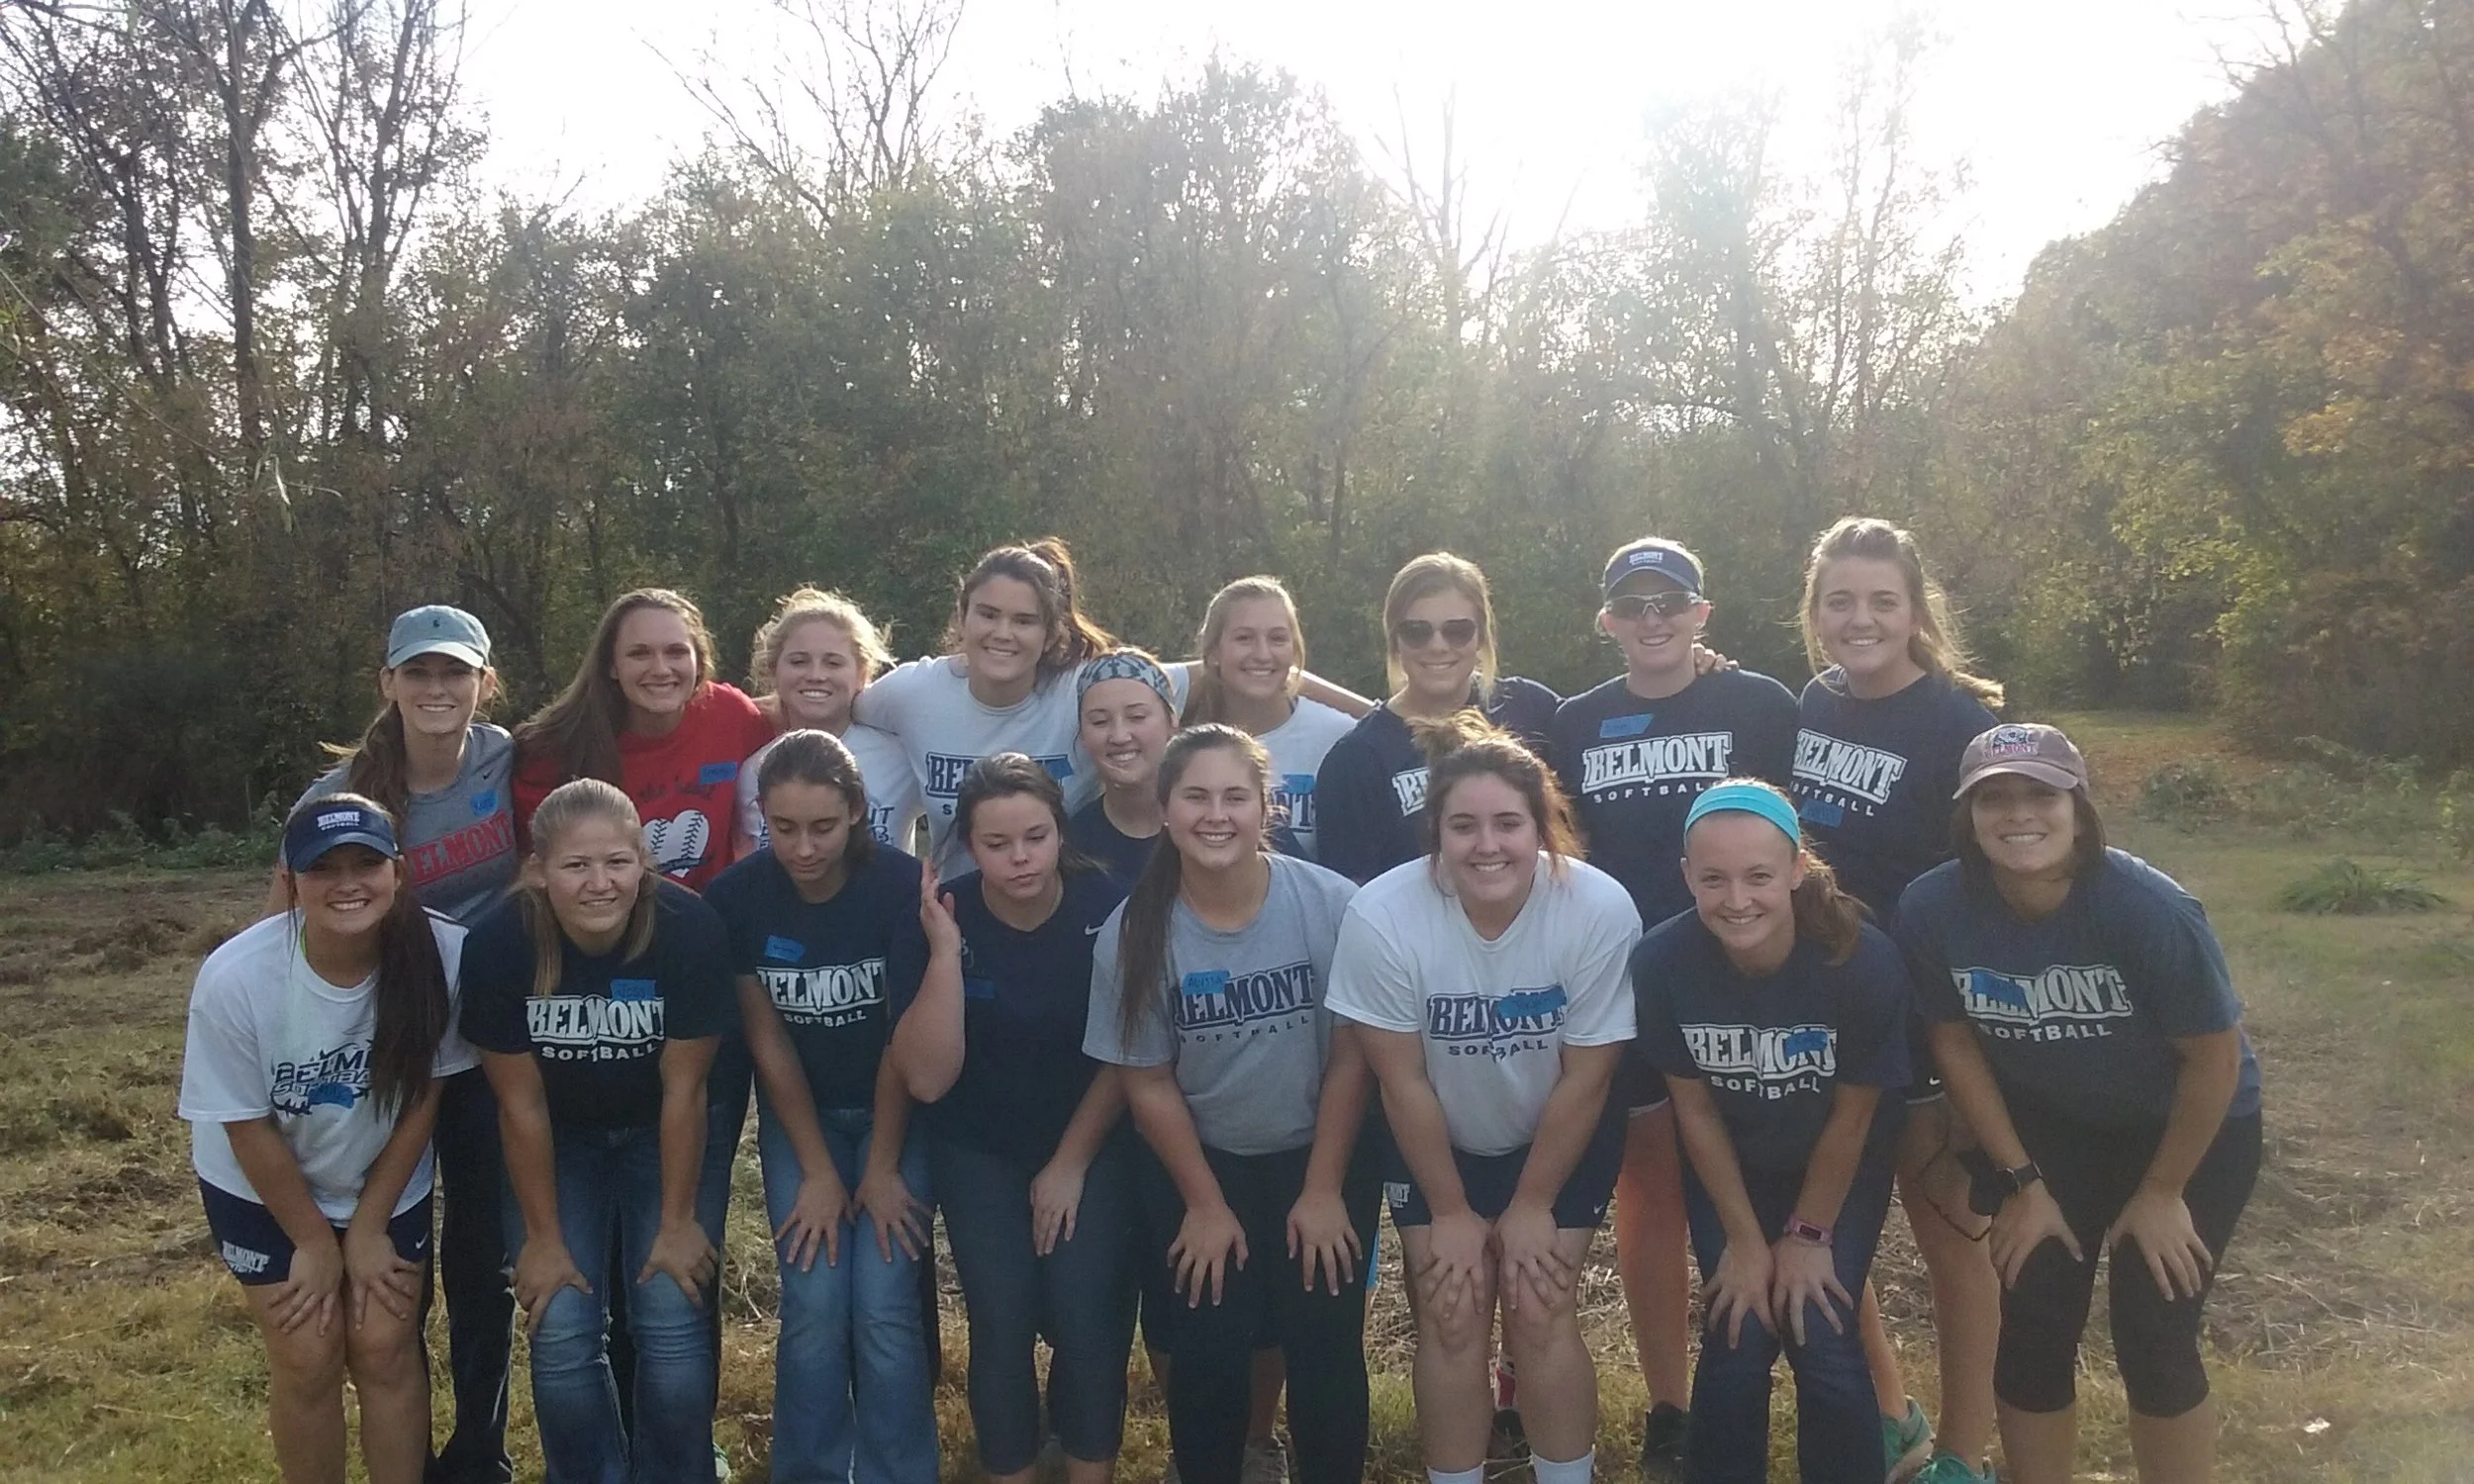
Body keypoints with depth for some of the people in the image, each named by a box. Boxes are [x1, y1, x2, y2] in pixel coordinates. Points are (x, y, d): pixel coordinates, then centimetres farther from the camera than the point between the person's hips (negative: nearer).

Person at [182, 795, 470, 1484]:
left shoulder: (442, 954, -29)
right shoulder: (235, 978, -30)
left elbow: (423, 1097, -14)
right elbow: (248, 1127, -15)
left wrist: (368, 1229, -6)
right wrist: (314, 1242, -6)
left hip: (387, 1183, 1)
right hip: (263, 1191, -1)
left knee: (383, 1344, -1)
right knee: (307, 1357, -1)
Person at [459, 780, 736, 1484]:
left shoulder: (690, 929, -29)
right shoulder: (497, 944, -26)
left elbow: (682, 1091, -18)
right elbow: (521, 1104, -15)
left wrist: (676, 1221, -9)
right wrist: (543, 1235, -7)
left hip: (660, 1135, -1)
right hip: (557, 1141, 1)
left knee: (674, 1329, -8)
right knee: (562, 1338, -6)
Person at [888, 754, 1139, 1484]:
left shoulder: (1106, 908, -19)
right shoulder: (942, 918, -17)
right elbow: (926, 1078, -23)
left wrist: (1070, 1163, -3)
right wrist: (946, 952, -31)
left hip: (1093, 1144, 0)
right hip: (978, 1151, 1)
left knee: (1086, 1320, -9)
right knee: (1001, 1323, -5)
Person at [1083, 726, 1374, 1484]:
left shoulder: (1330, 905, -20)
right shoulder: (1133, 933, -16)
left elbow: (1350, 1059, -11)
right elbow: (1148, 1084, -7)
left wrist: (1323, 1190, -7)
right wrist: (1205, 1203, -3)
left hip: (1323, 1156, 0)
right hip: (1199, 1163, 1)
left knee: (1324, 1346, -3)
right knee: (1207, 1350, -2)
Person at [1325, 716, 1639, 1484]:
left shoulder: (1601, 910, -29)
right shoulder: (1381, 916, -30)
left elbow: (1584, 1079, -16)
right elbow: (1403, 1082, -17)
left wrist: (1532, 1205, -7)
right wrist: (1451, 1212, -7)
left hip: (1564, 1140, 0)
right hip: (1435, 1143, 0)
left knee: (1539, 1312, -5)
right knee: (1452, 1316, -4)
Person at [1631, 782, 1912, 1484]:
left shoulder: (1865, 961, -31)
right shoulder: (1660, 961, -28)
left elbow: (1852, 1115, -16)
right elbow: (1694, 1107, -13)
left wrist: (1808, 1235, -6)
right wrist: (1745, 1239, -6)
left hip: (1841, 1172, -1)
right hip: (1728, 1170, 1)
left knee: (1822, 1340, -7)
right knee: (1737, 1338, -5)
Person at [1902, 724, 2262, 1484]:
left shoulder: (2150, 909, -33)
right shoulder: (1933, 908, -25)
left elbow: (2215, 1056, -19)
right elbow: (1955, 1040, -8)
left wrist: (2162, 1191, -9)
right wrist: (2021, 1180, -6)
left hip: (2189, 1128, -2)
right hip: (2044, 1124, 2)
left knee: (2152, 1339, -3)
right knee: (2032, 1330, 1)